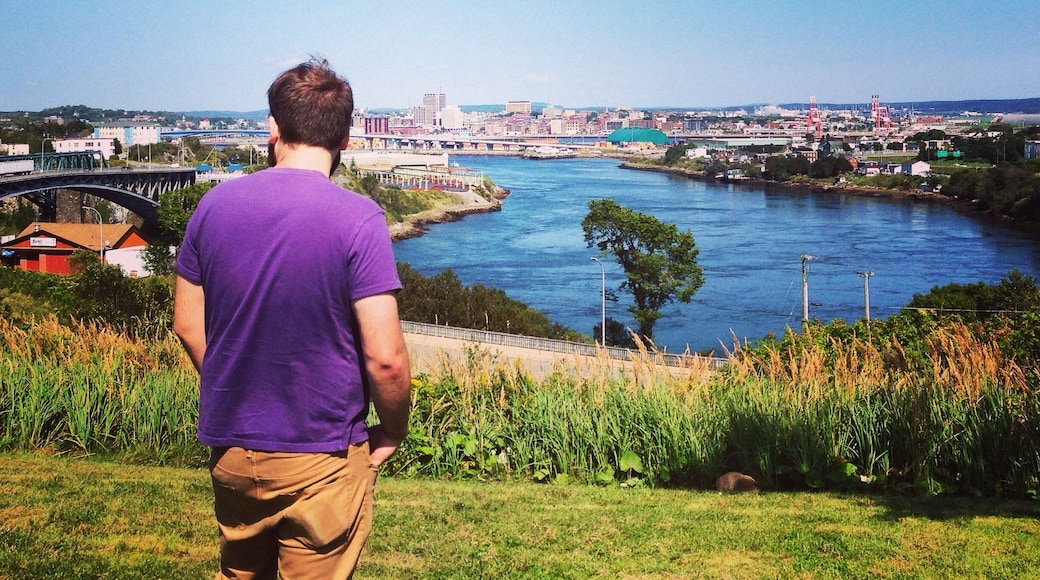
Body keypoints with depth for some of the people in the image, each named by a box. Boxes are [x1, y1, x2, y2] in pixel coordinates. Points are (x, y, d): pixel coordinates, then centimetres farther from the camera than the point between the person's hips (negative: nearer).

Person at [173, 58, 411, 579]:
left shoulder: (215, 205, -3)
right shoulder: (358, 219, -17)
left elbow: (188, 326, 6)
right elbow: (385, 358, -20)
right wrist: (392, 433, -1)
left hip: (230, 446, 5)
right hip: (320, 458, -4)